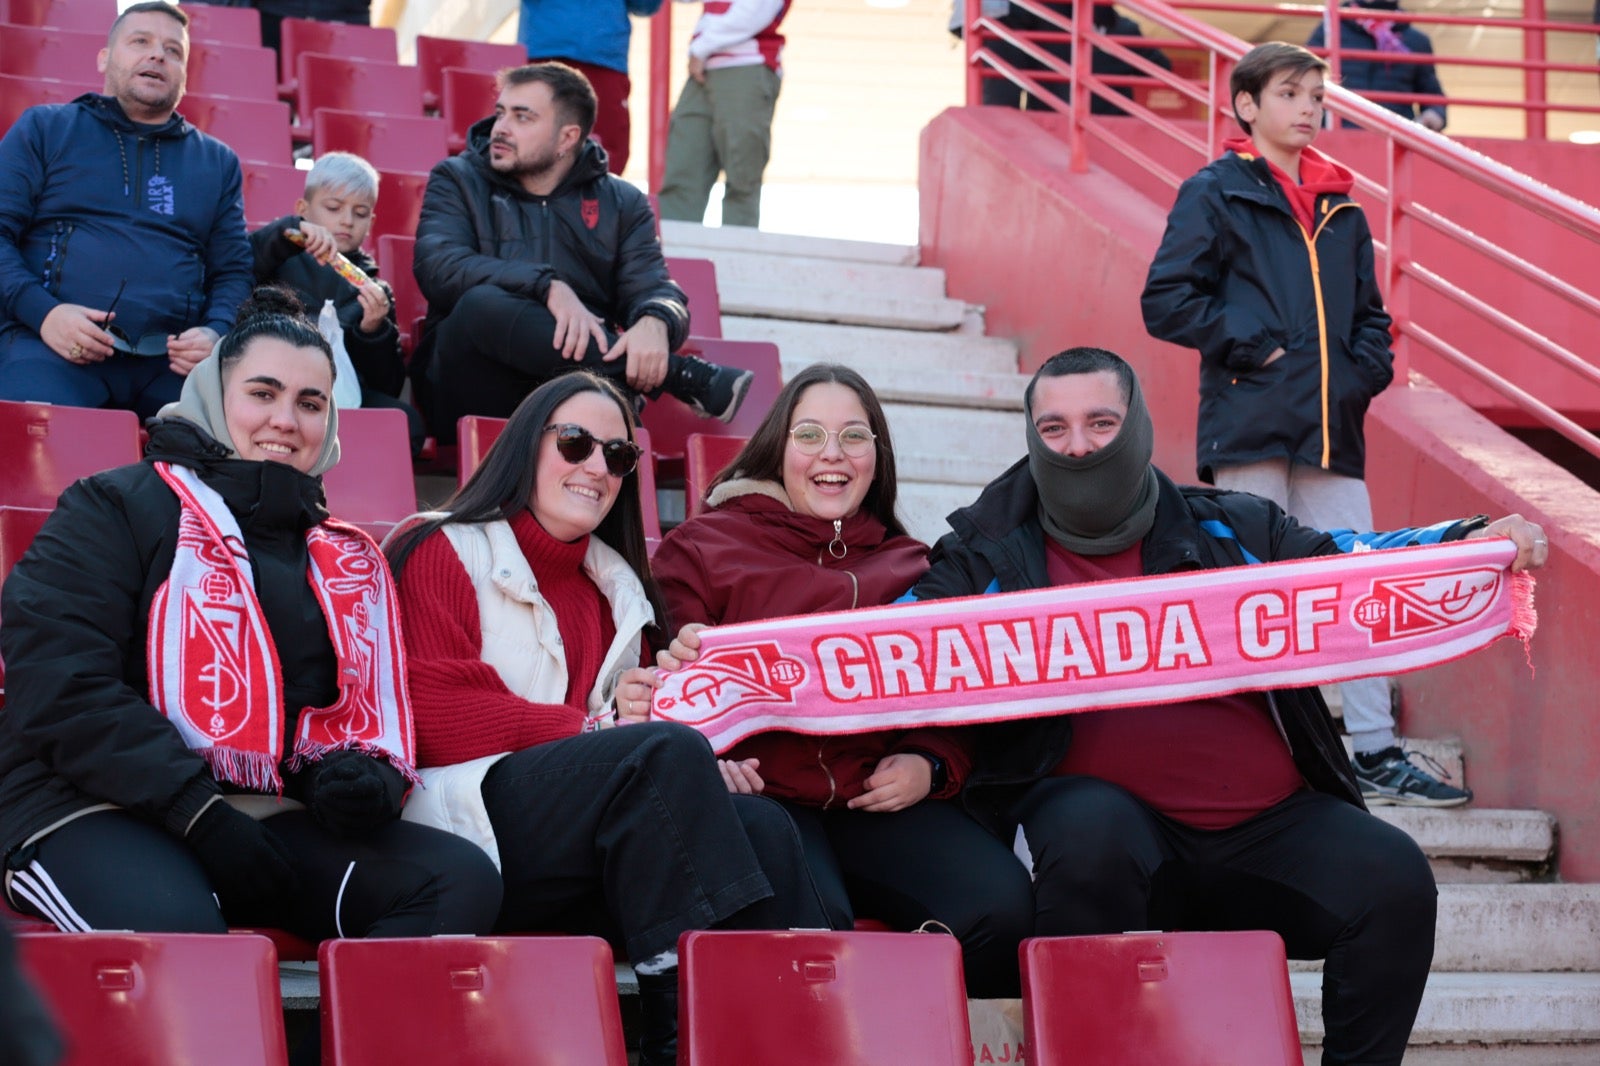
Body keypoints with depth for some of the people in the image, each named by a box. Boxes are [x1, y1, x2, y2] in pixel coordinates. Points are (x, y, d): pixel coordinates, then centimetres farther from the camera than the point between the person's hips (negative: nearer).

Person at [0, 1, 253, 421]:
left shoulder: (217, 162, 23)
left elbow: (233, 271, 20)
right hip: (50, 344, -2)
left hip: (170, 359, 2)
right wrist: (42, 311, -11)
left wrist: (216, 333, -3)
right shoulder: (45, 128, 16)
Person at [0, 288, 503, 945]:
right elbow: (60, 690, -6)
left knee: (463, 880, -21)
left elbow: (373, 708, 26)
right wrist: (201, 813, -15)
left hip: (278, 820, 6)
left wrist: (365, 773, -1)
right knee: (175, 928, -41)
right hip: (103, 810, -5)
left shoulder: (348, 560, 25)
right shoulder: (117, 508, 6)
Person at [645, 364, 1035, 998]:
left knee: (1003, 904, -26)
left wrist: (929, 766, 2)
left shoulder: (912, 568, 25)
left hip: (881, 802, 3)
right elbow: (673, 686, 13)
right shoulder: (702, 548, 17)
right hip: (760, 794, -3)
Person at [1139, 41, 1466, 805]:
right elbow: (1165, 302, -6)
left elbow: (1368, 311, 24)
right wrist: (1252, 345, -11)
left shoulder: (1340, 209, 16)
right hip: (1249, 423, -5)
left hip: (1332, 428, 5)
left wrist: (1368, 368, 5)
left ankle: (1377, 753, 8)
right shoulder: (1215, 195, 0)